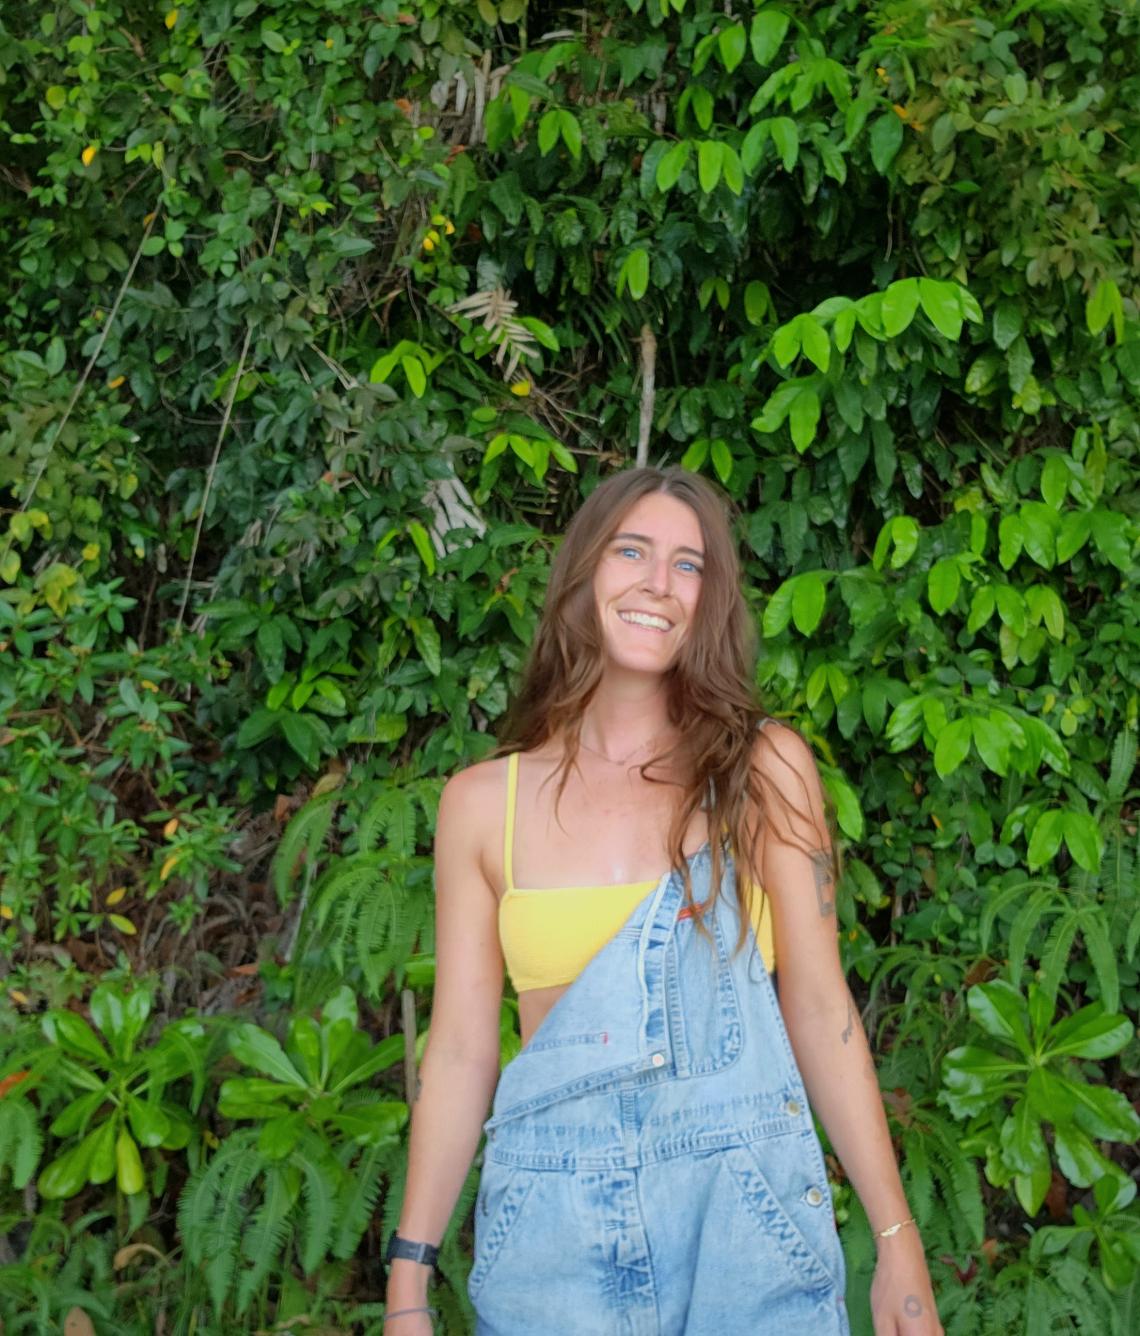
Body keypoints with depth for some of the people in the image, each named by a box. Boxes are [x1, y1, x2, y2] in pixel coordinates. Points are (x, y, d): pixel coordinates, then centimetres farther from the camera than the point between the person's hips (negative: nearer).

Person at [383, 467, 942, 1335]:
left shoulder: (764, 768, 0)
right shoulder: (483, 803, 1)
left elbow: (818, 1006, -1)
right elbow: (461, 1047, 3)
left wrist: (897, 1241, -3)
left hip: (746, 1203, 0)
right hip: (556, 1224, 1)